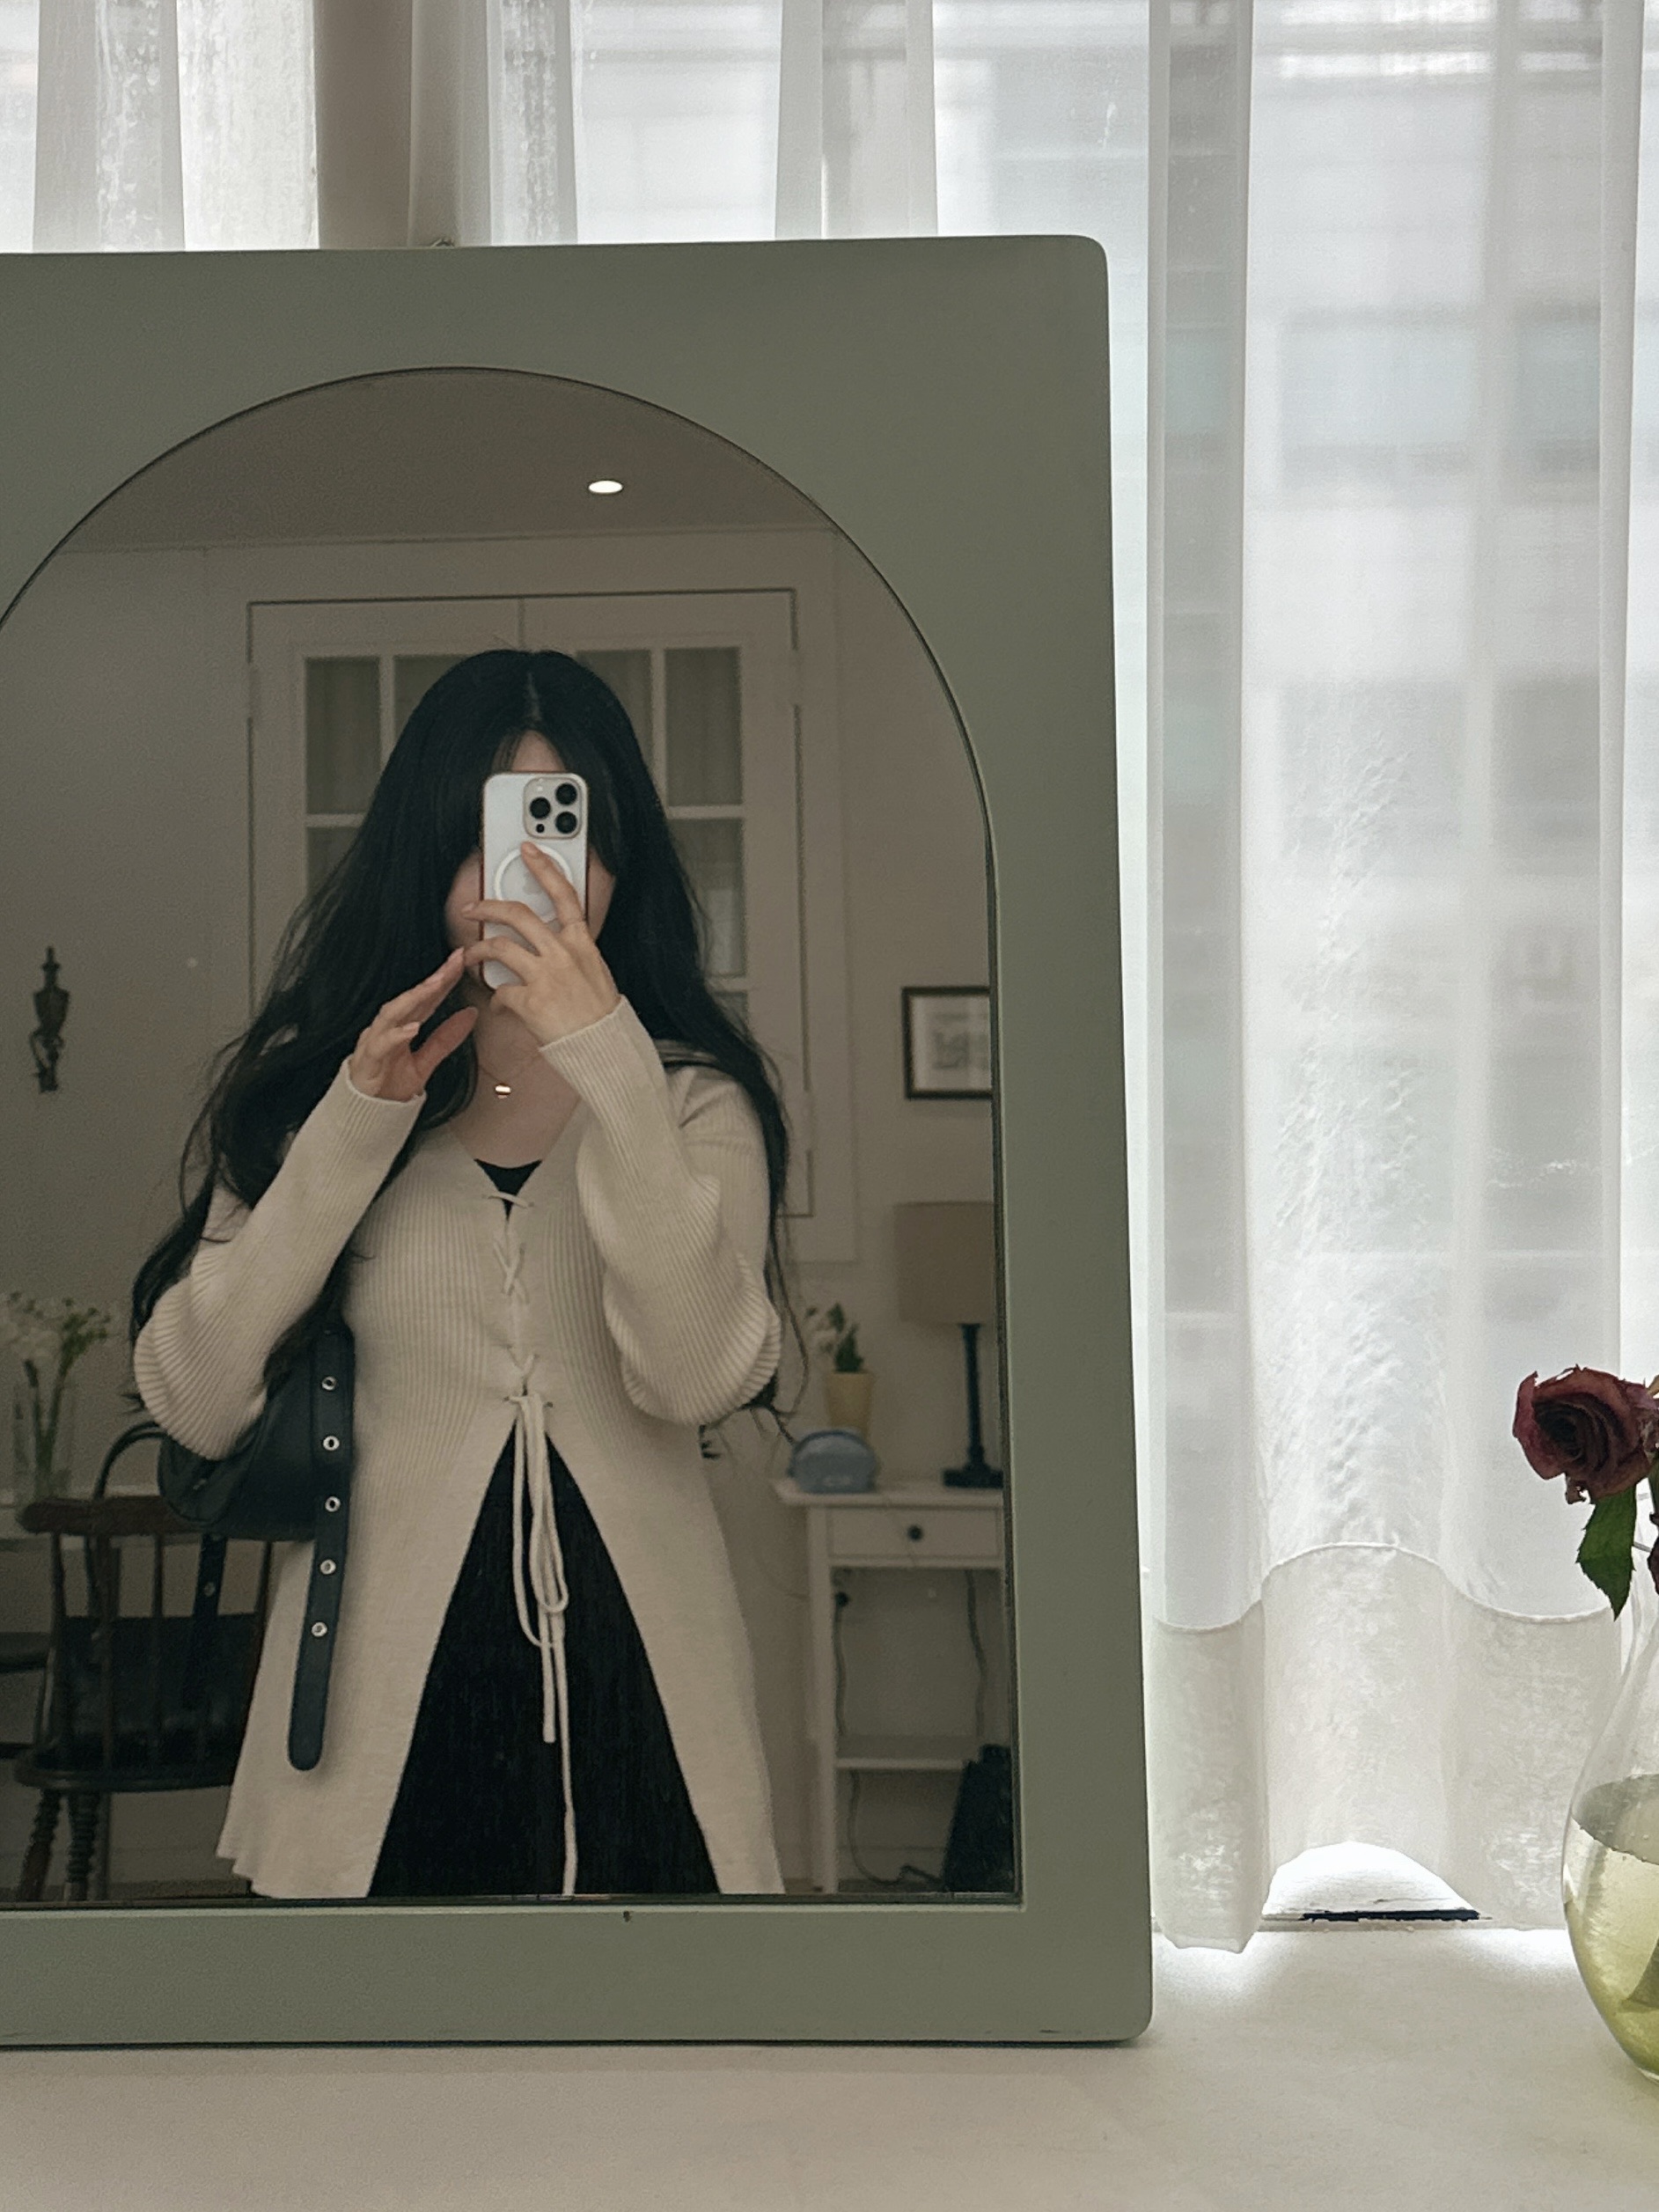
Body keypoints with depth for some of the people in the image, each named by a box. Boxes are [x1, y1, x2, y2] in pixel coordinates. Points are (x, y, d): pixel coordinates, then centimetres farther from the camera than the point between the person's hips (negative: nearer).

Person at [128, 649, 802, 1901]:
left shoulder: (693, 1096, 1)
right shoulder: (319, 1084, 4)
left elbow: (699, 1376, -17)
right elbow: (195, 1405, -6)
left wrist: (607, 1061, -21)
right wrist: (356, 1127, -12)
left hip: (638, 1698, 0)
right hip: (384, 1710, 0)